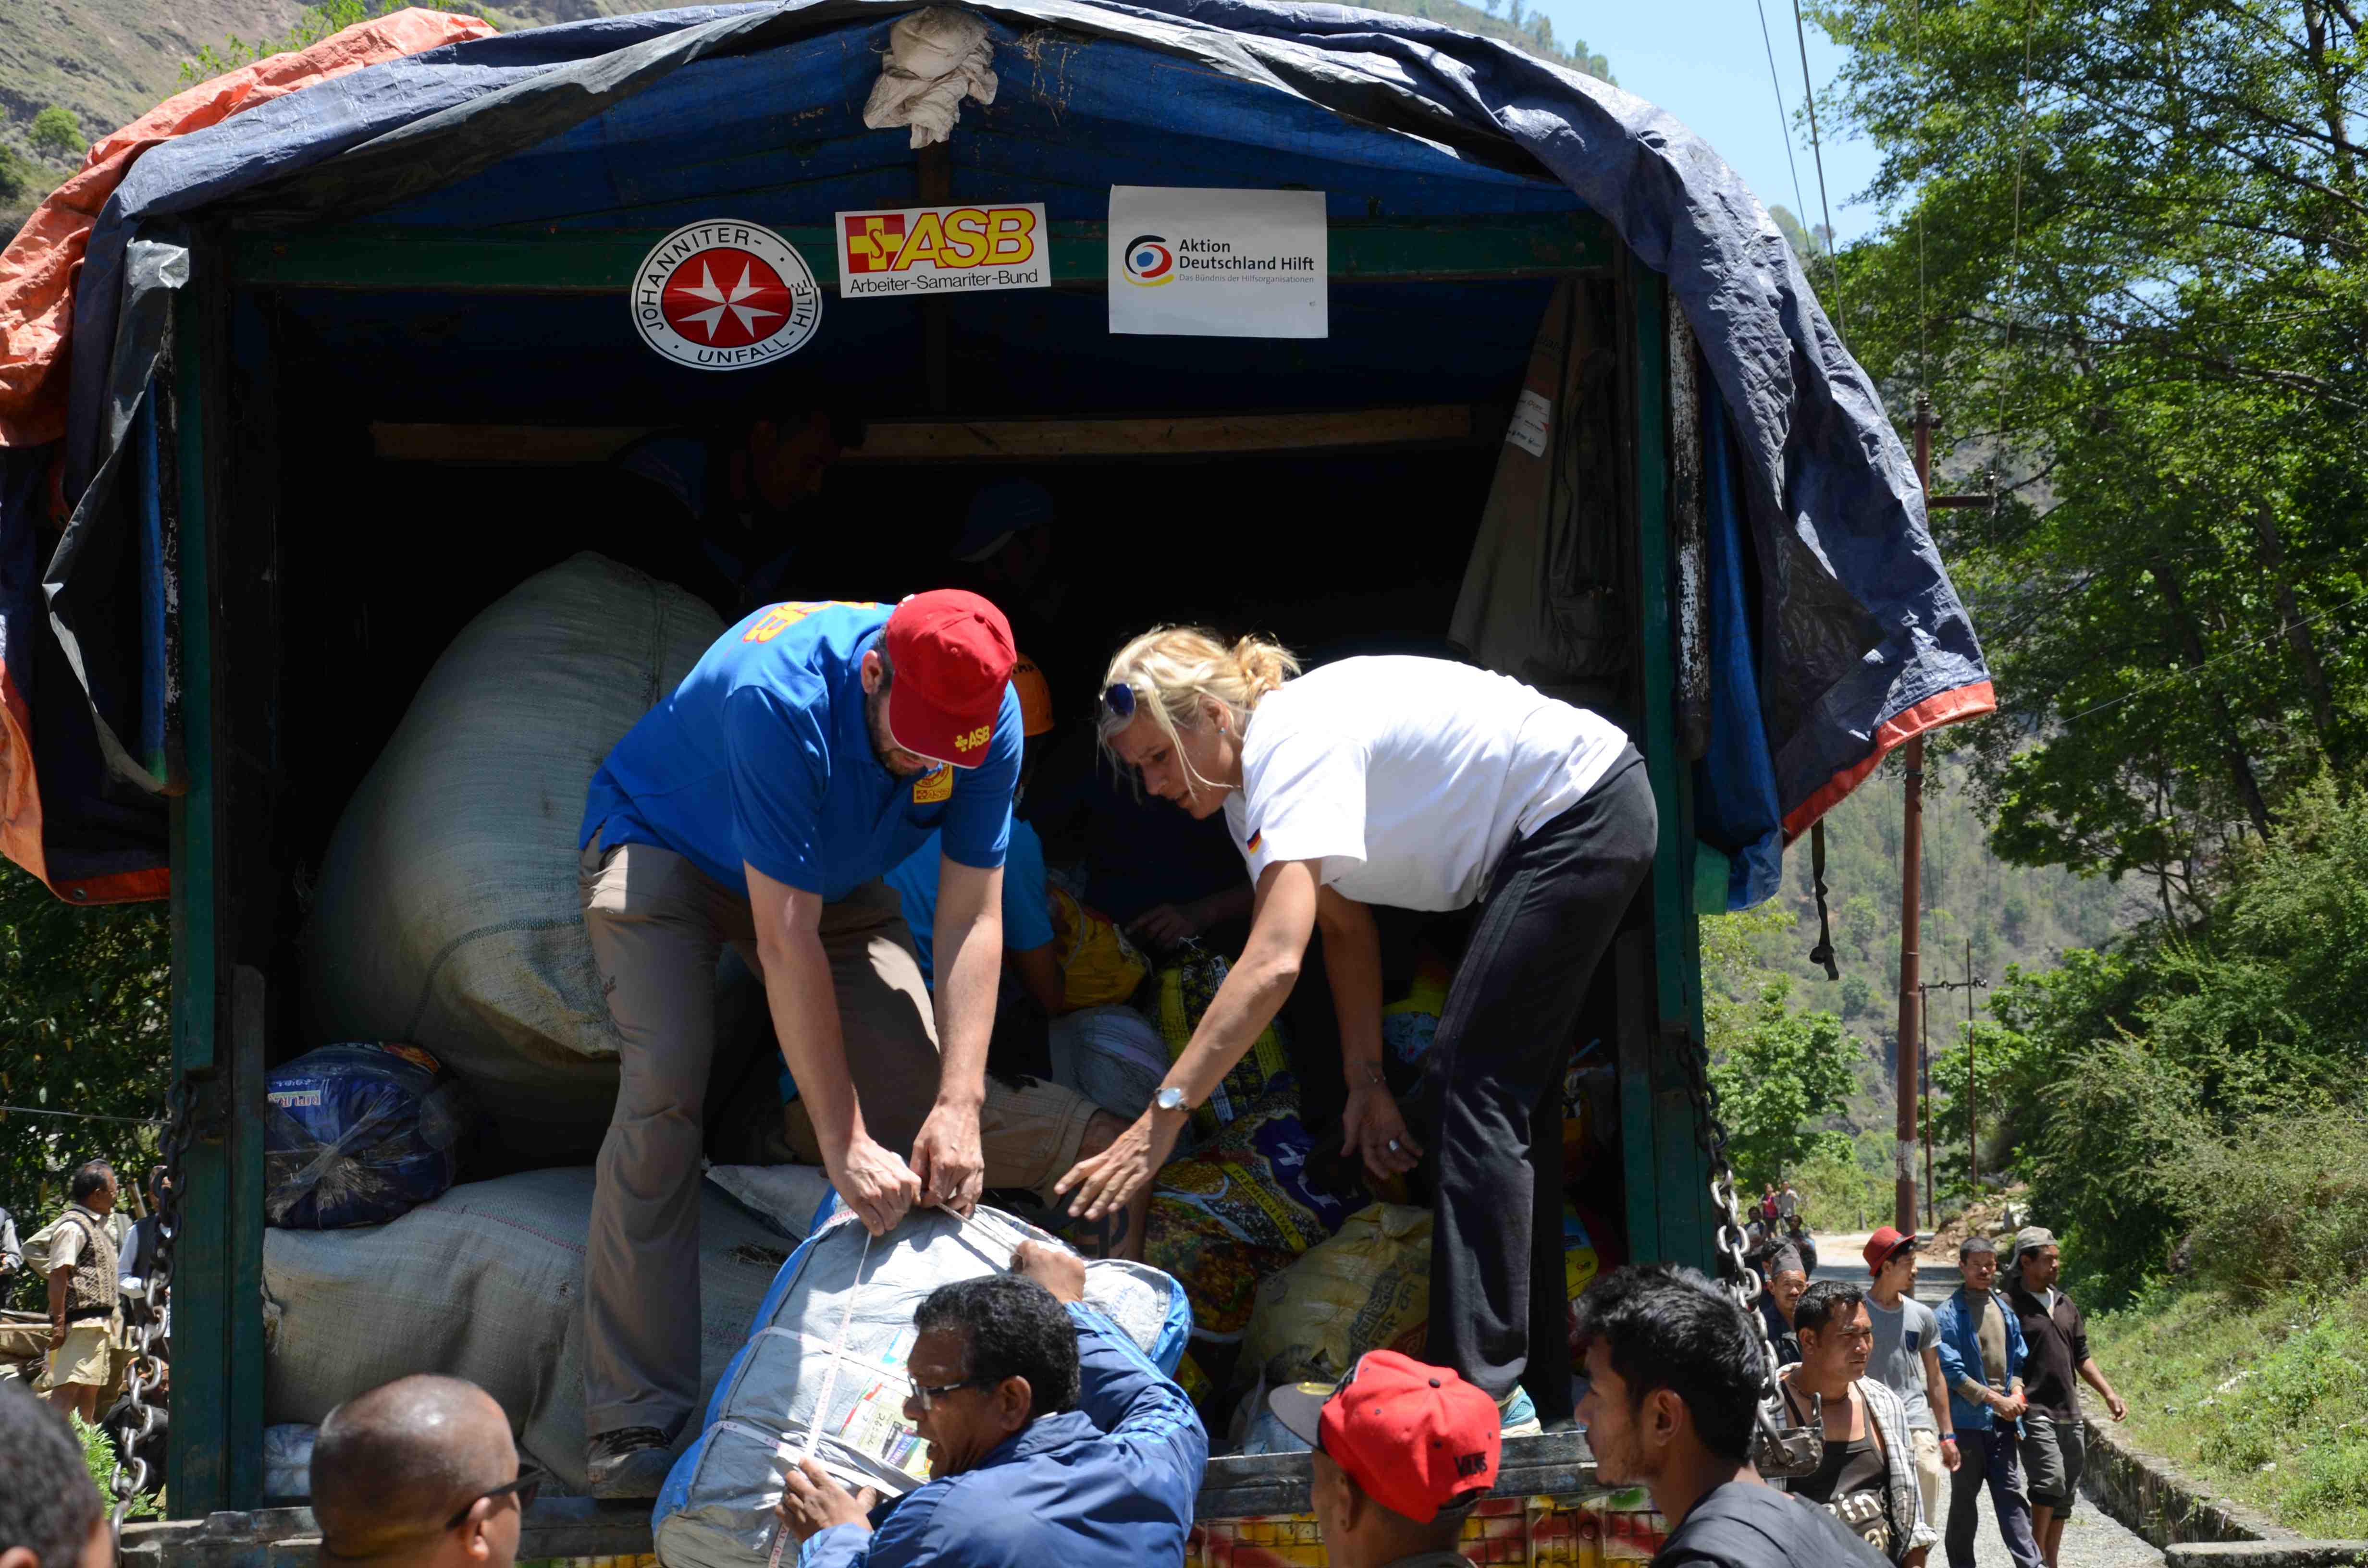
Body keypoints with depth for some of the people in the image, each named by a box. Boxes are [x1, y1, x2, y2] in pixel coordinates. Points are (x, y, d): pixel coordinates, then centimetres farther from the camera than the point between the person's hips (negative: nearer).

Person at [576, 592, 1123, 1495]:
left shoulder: (987, 716, -24)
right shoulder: (779, 698, -41)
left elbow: (972, 918, -20)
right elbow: (787, 942, -39)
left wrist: (961, 1106, -31)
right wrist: (845, 1144, -39)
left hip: (833, 875, 5)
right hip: (661, 846, -5)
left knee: (916, 1102, -13)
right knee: (665, 1088, -27)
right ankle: (633, 1424, -26)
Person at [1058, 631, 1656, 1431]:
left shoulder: (1296, 747, -28)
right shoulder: (1248, 778, 3)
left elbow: (1275, 962, -38)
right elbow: (1346, 927, 11)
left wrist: (1162, 1117, -40)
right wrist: (1366, 1079, 3)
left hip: (1584, 817, -11)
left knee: (1470, 1083, -14)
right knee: (1510, 1094, 13)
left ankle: (1484, 1391, -16)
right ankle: (1543, 1382, 20)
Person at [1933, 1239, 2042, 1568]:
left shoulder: (2005, 1311, 13)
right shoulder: (1949, 1315, -6)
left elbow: (2018, 1361, 17)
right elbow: (1952, 1371, -11)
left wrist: (2016, 1395, -3)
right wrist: (1996, 1400, -14)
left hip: (2003, 1421, 4)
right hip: (1967, 1418, -4)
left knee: (2012, 1495, -1)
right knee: (1964, 1499, 5)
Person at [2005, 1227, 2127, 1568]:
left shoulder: (2064, 1304, 17)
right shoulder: (2009, 1305, -6)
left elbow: (2082, 1356, 22)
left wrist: (2109, 1394, 13)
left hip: (2070, 1415, 8)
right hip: (2034, 1413, -8)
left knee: (2065, 1496, 8)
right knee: (2050, 1479, -22)